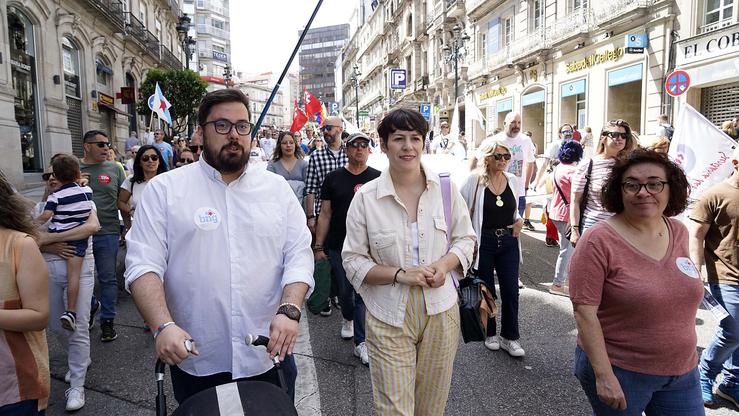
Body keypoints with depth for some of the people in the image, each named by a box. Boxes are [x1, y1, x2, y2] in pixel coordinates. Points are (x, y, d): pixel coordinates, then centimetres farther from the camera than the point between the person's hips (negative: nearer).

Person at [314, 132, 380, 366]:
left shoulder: (378, 179, 3)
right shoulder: (334, 178, 2)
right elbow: (325, 214, 2)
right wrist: (318, 246, -1)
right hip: (339, 247, 1)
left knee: (364, 294, 0)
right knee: (344, 290, 13)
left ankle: (361, 342, 9)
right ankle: (348, 319, 43)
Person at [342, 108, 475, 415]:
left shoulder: (445, 188, -1)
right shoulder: (365, 197, -6)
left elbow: (465, 238, 8)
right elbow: (353, 260, -4)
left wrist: (445, 264, -13)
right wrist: (399, 274, -18)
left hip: (440, 312, 2)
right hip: (389, 319, -2)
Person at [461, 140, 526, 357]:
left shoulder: (512, 180, 4)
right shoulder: (474, 180, -10)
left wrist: (519, 220, -1)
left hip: (508, 241, 4)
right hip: (483, 242, -3)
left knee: (511, 290, 4)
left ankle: (510, 337, 20)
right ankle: (490, 334, 29)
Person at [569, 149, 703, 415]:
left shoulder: (679, 232, 1)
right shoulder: (599, 241, -19)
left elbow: (683, 292, 14)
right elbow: (584, 311, -20)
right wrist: (604, 375, -22)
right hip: (618, 370, -5)